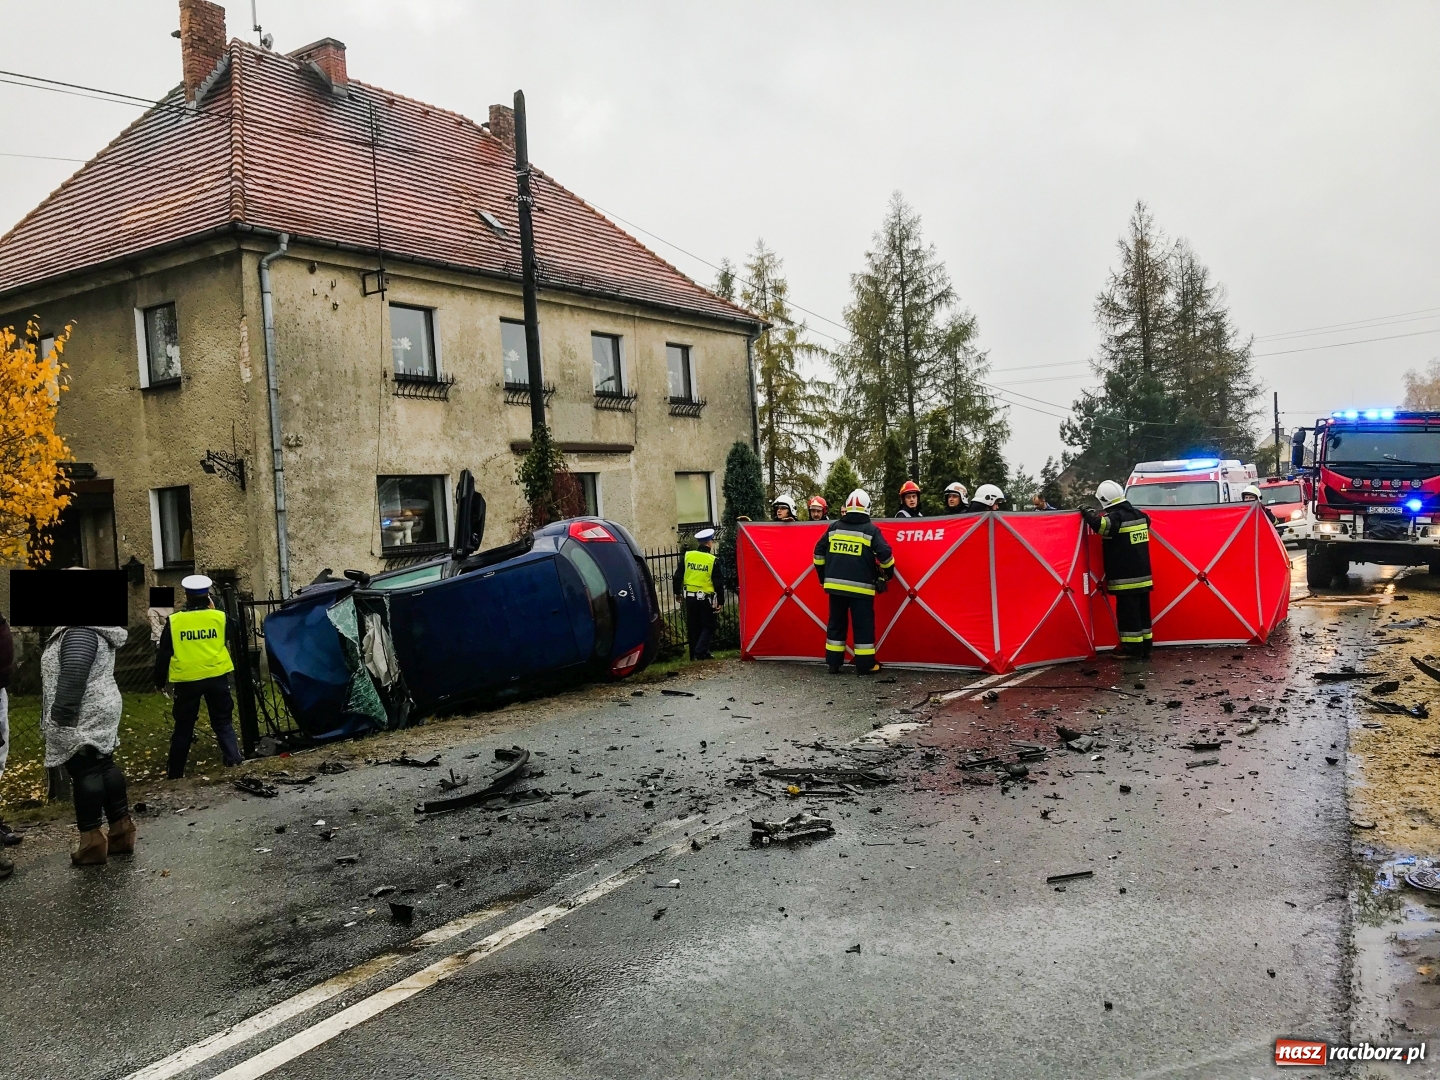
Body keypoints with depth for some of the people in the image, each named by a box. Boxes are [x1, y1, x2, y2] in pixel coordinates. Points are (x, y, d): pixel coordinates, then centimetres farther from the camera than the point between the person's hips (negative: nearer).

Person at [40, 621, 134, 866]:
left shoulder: (79, 632, -18)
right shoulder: (96, 631, 16)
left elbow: (73, 675, -27)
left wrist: (61, 714, -24)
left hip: (83, 718, -10)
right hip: (100, 712, 10)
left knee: (85, 773, -5)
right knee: (104, 767, 14)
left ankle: (92, 841, 1)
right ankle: (122, 830, 19)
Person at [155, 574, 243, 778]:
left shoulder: (173, 621, -4)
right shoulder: (219, 617, -3)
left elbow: (163, 654, 2)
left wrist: (160, 681, 14)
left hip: (187, 680, 0)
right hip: (217, 677, 0)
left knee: (183, 728, 13)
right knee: (223, 722, 11)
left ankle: (175, 773, 21)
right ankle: (234, 761, -3)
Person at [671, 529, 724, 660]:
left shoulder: (687, 556, -1)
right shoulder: (712, 560, -11)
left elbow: (678, 576, 2)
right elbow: (718, 583, -8)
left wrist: (678, 592, 16)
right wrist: (720, 601, 1)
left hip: (690, 597, 4)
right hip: (705, 599, -4)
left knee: (693, 627, 13)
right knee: (708, 626, 7)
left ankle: (694, 654, 17)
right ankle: (700, 652, -7)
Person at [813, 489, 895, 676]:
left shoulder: (834, 527, 9)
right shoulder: (870, 529, -3)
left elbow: (819, 552, 12)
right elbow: (884, 554, -9)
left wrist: (823, 576, 22)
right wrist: (887, 573, 9)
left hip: (835, 584, 4)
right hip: (860, 586, -4)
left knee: (836, 622, 12)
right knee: (863, 625, 2)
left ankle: (833, 662, 13)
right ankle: (865, 665, 4)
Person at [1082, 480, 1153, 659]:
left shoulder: (1115, 517, -16)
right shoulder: (1138, 514, 10)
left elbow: (1101, 524, -37)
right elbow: (1147, 521, 34)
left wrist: (1088, 515, -16)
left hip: (1125, 577, -9)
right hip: (1142, 575, 9)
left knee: (1128, 612, -3)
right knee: (1142, 611, 13)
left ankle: (1132, 648, 0)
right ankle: (1144, 648, 20)